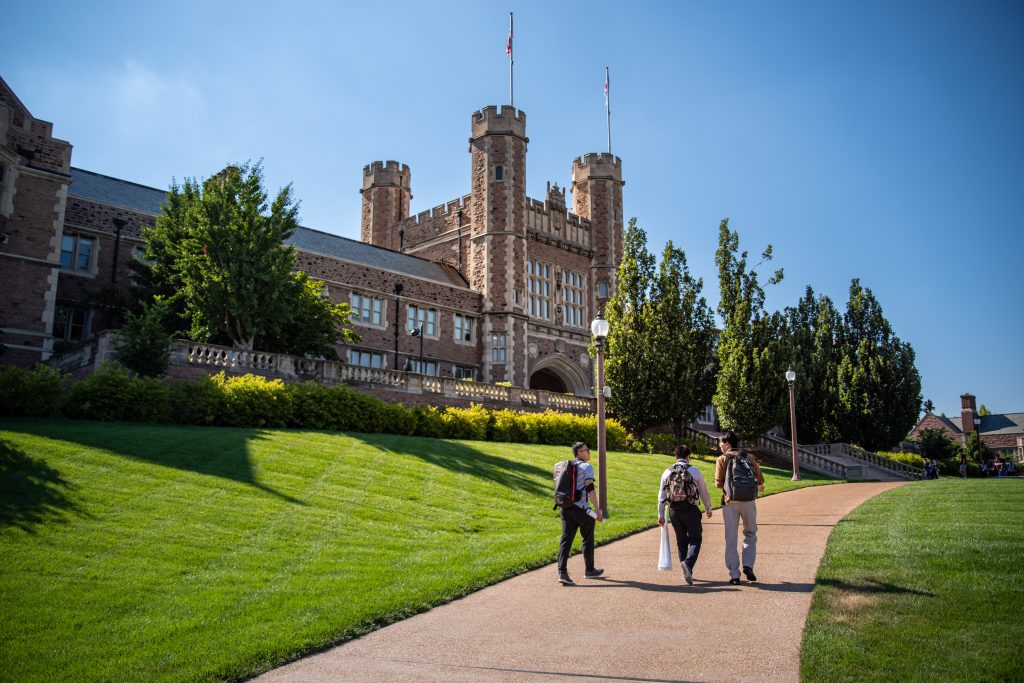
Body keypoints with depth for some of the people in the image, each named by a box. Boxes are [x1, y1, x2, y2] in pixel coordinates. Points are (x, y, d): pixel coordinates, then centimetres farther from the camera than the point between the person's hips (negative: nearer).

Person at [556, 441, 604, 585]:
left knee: (566, 539, -1)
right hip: (582, 509, -6)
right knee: (588, 539, 12)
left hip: (566, 508, 6)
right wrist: (597, 510, -21)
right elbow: (590, 488, -18)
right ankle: (589, 570, 26)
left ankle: (562, 572, -12)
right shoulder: (587, 467, -7)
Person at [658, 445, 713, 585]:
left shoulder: (667, 472, 6)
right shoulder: (694, 471, -1)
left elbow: (661, 496, 7)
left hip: (674, 511, 3)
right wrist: (708, 509, 21)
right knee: (695, 539, 5)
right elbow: (704, 492, 5)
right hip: (690, 510, -3)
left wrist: (661, 515, 14)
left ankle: (686, 572, 20)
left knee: (681, 541, 15)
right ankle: (688, 563, -20)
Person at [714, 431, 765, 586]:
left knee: (731, 539, 6)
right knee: (750, 534, 18)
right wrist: (759, 486, 28)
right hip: (748, 500, 1)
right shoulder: (748, 457, 5)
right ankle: (748, 565, -1)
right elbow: (759, 478, 5)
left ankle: (734, 575, 5)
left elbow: (718, 483, -7)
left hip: (730, 502, -1)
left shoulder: (722, 459, -2)